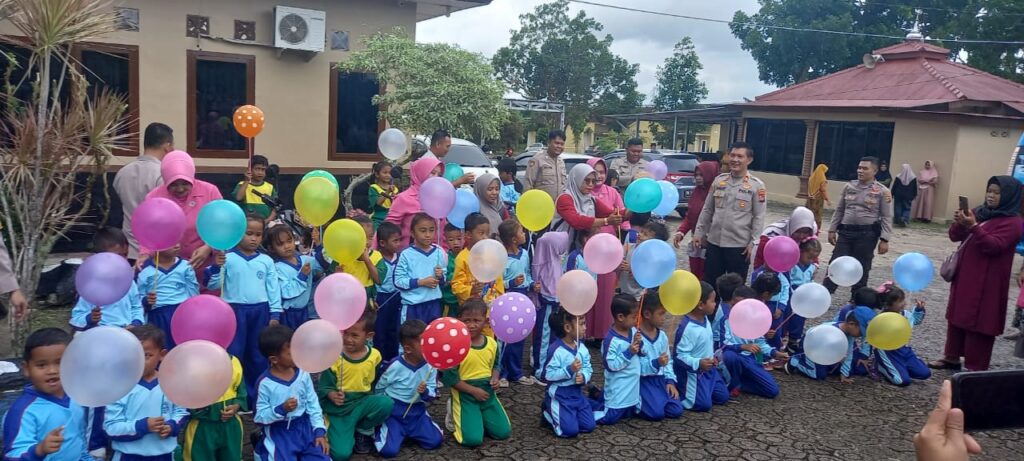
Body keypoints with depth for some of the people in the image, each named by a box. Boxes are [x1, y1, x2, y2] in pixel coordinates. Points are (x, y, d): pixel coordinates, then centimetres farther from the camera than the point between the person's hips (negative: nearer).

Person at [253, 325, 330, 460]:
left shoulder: (303, 374, -4)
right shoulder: (265, 383, -15)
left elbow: (313, 404, 3)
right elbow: (259, 417, -12)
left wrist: (320, 431, -4)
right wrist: (282, 409, -26)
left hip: (304, 427, 3)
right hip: (278, 432, -3)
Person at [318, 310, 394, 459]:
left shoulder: (374, 355, -6)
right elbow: (323, 387, -9)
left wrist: (376, 399, -6)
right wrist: (331, 395, -29)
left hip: (363, 402, 2)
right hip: (340, 409, -2)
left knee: (387, 403, -29)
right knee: (341, 453, -19)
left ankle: (364, 431, 2)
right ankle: (350, 431, 17)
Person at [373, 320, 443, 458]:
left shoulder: (430, 366, -8)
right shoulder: (395, 366, -19)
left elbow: (432, 393, -3)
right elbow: (377, 390, -4)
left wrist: (425, 392, -24)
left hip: (417, 411, 4)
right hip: (394, 410, -4)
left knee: (435, 441, -8)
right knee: (389, 450, -18)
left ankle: (408, 432, 18)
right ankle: (379, 429, 15)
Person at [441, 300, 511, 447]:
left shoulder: (492, 344, 0)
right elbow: (450, 378, -15)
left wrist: (495, 378, -5)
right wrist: (473, 390, -17)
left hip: (487, 394, 5)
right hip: (465, 396, -5)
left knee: (503, 432, -1)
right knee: (473, 439, -17)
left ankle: (480, 419, 25)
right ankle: (455, 419, 14)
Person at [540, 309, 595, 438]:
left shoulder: (582, 348, 0)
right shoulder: (556, 350, -22)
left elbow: (588, 368, 6)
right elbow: (547, 374, -22)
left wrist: (584, 377, -17)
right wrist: (569, 370, -28)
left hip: (576, 393, 7)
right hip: (559, 395, -7)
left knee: (589, 426, 4)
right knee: (570, 430, -12)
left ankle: (562, 414, 24)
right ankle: (548, 412, 14)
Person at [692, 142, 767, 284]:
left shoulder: (756, 185, -5)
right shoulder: (719, 180, 6)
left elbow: (759, 217, -6)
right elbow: (707, 209, 11)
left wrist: (752, 242, -12)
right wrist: (699, 232, 8)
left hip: (739, 245, -4)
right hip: (714, 242, 4)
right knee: (709, 283, 11)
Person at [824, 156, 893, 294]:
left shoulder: (882, 191, -4)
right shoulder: (849, 187, 7)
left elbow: (887, 217, -5)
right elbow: (839, 210, 12)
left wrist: (884, 240, -11)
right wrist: (832, 229, 7)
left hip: (867, 234, -3)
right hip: (845, 232, 3)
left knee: (861, 269, 7)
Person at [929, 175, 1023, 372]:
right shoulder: (980, 212, 9)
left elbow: (994, 246, -23)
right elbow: (955, 236, 8)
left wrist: (973, 227, -31)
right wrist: (958, 223, -13)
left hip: (986, 282, -7)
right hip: (964, 275, 7)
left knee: (979, 323, -2)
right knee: (956, 317, 14)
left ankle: (975, 368, 5)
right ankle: (951, 357, 26)